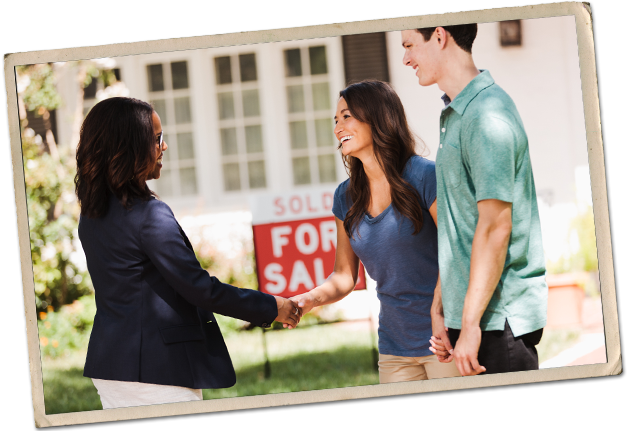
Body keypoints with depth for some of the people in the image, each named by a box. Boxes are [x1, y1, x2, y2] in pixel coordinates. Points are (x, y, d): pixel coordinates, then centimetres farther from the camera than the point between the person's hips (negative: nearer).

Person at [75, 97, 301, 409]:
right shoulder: (149, 214, -18)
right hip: (157, 369, -9)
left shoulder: (92, 212, 8)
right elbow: (199, 287, -17)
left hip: (109, 362, 9)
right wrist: (271, 308, -7)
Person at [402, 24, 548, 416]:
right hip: (471, 313, 10)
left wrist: (470, 324, -20)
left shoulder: (488, 115, -15)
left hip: (499, 318, -10)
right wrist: (454, 321, 18)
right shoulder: (459, 113, 16)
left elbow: (496, 227, -20)